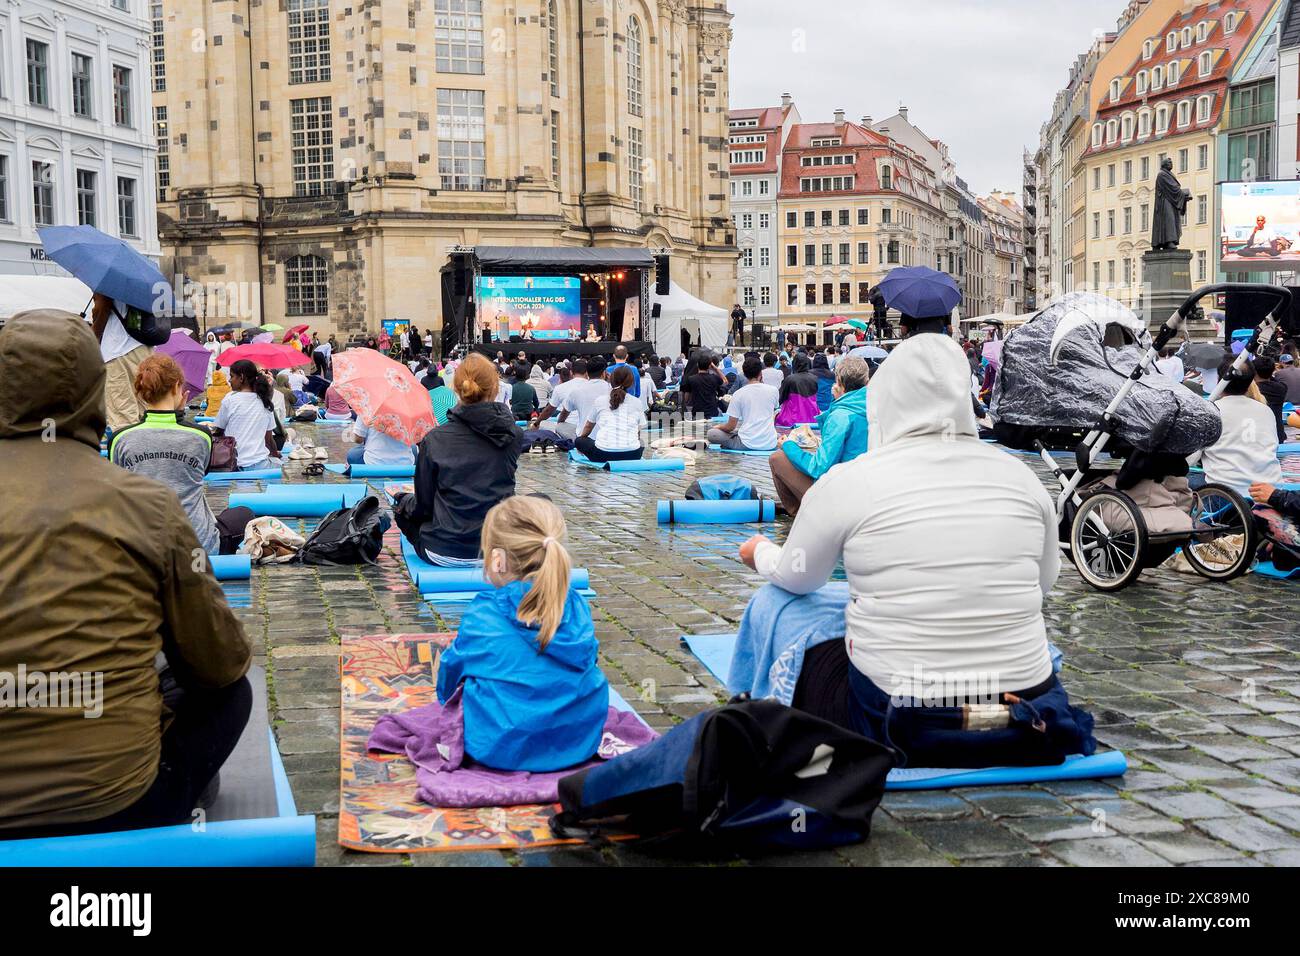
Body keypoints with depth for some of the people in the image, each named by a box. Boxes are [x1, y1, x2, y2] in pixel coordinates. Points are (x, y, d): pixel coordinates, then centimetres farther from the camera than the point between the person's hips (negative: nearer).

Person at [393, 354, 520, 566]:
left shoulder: (435, 440, -12)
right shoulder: (513, 436, -5)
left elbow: (423, 504, -3)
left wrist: (404, 503, 20)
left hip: (446, 554, -4)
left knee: (403, 503, 25)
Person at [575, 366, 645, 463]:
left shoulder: (599, 400, 10)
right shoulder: (637, 403, 10)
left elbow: (588, 427, 25)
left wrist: (580, 438, 46)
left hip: (603, 455, -3)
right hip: (631, 456, 3)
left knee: (579, 441, 24)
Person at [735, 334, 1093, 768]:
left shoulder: (848, 482, -8)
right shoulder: (1019, 474, 0)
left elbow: (798, 578, 11)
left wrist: (761, 552, 34)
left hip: (894, 725, -3)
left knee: (773, 604, 20)